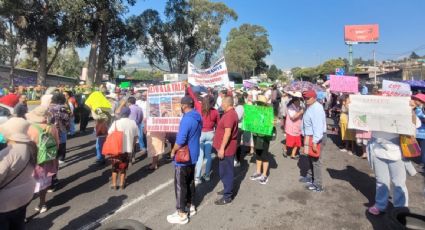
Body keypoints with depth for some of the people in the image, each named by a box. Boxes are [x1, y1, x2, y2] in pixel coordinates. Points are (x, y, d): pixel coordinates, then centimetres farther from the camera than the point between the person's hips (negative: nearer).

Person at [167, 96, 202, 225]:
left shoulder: (186, 119, -25)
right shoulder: (198, 117, 4)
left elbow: (180, 141, -27)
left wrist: (173, 152, -11)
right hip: (193, 156, 9)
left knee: (180, 185, 2)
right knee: (190, 182, 20)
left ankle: (182, 214, 12)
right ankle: (191, 206, 33)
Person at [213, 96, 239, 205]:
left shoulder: (229, 115, -21)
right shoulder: (231, 113, 13)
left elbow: (227, 133, -26)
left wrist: (222, 148, -25)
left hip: (226, 148, -10)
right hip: (227, 147, 10)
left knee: (226, 172, -2)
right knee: (225, 171, 20)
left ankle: (227, 196, 7)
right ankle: (228, 190, 34)